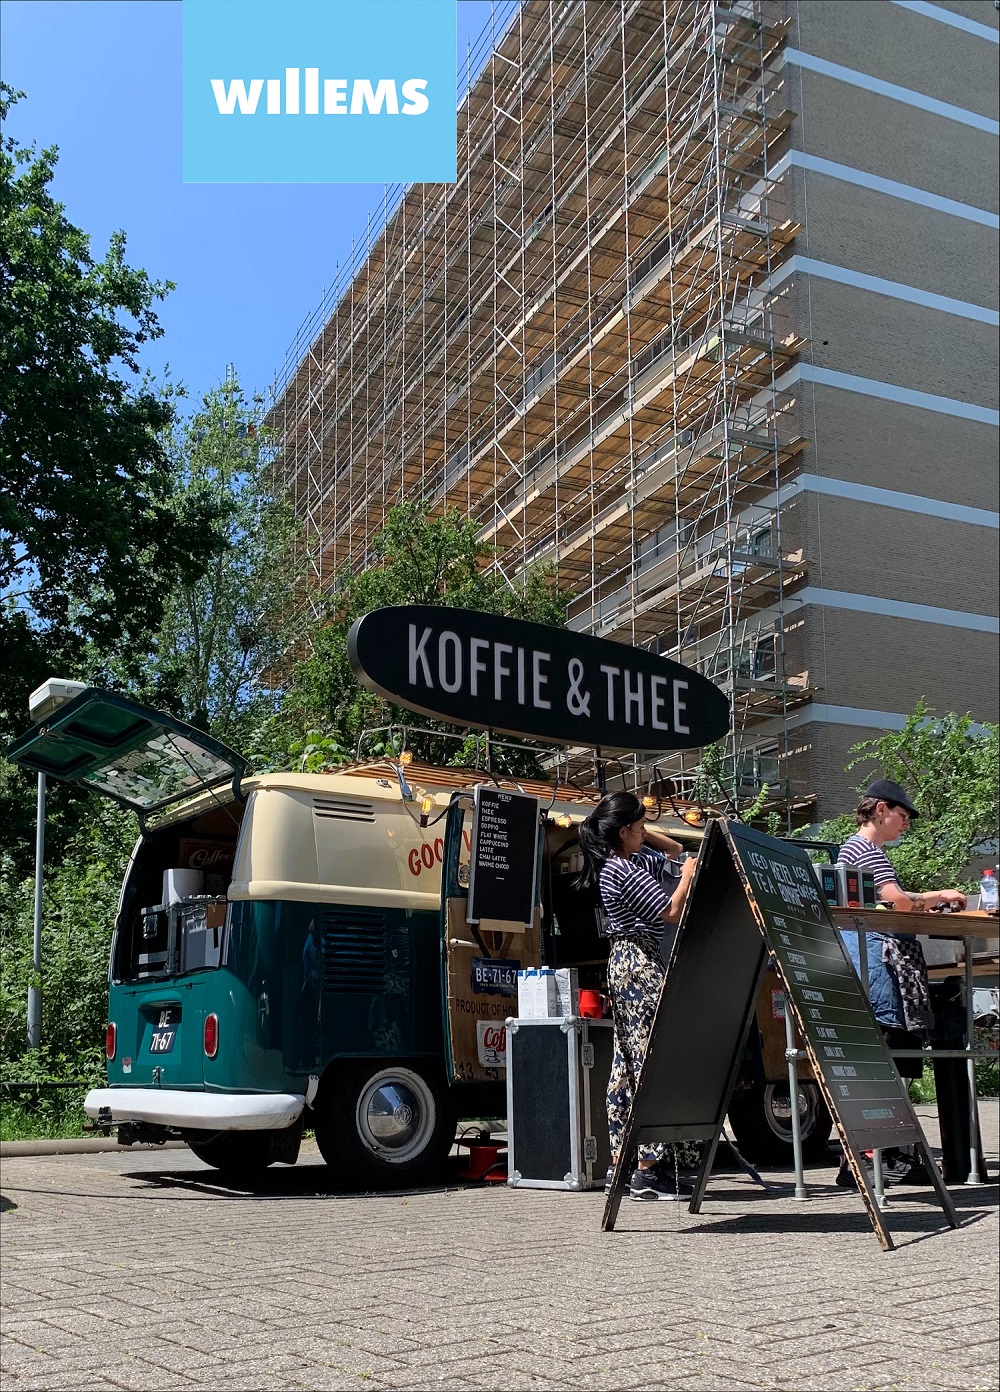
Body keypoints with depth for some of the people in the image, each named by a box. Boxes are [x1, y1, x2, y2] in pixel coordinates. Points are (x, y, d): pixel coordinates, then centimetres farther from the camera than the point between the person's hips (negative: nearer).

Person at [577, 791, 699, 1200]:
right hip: (640, 964, -11)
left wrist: (641, 832, 13)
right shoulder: (624, 869, -15)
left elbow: (674, 849, 27)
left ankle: (621, 1166, 15)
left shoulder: (629, 862, 14)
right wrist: (689, 874, -3)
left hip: (626, 965, 11)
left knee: (628, 1066, 10)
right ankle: (648, 1171, -12)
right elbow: (671, 911, -16)